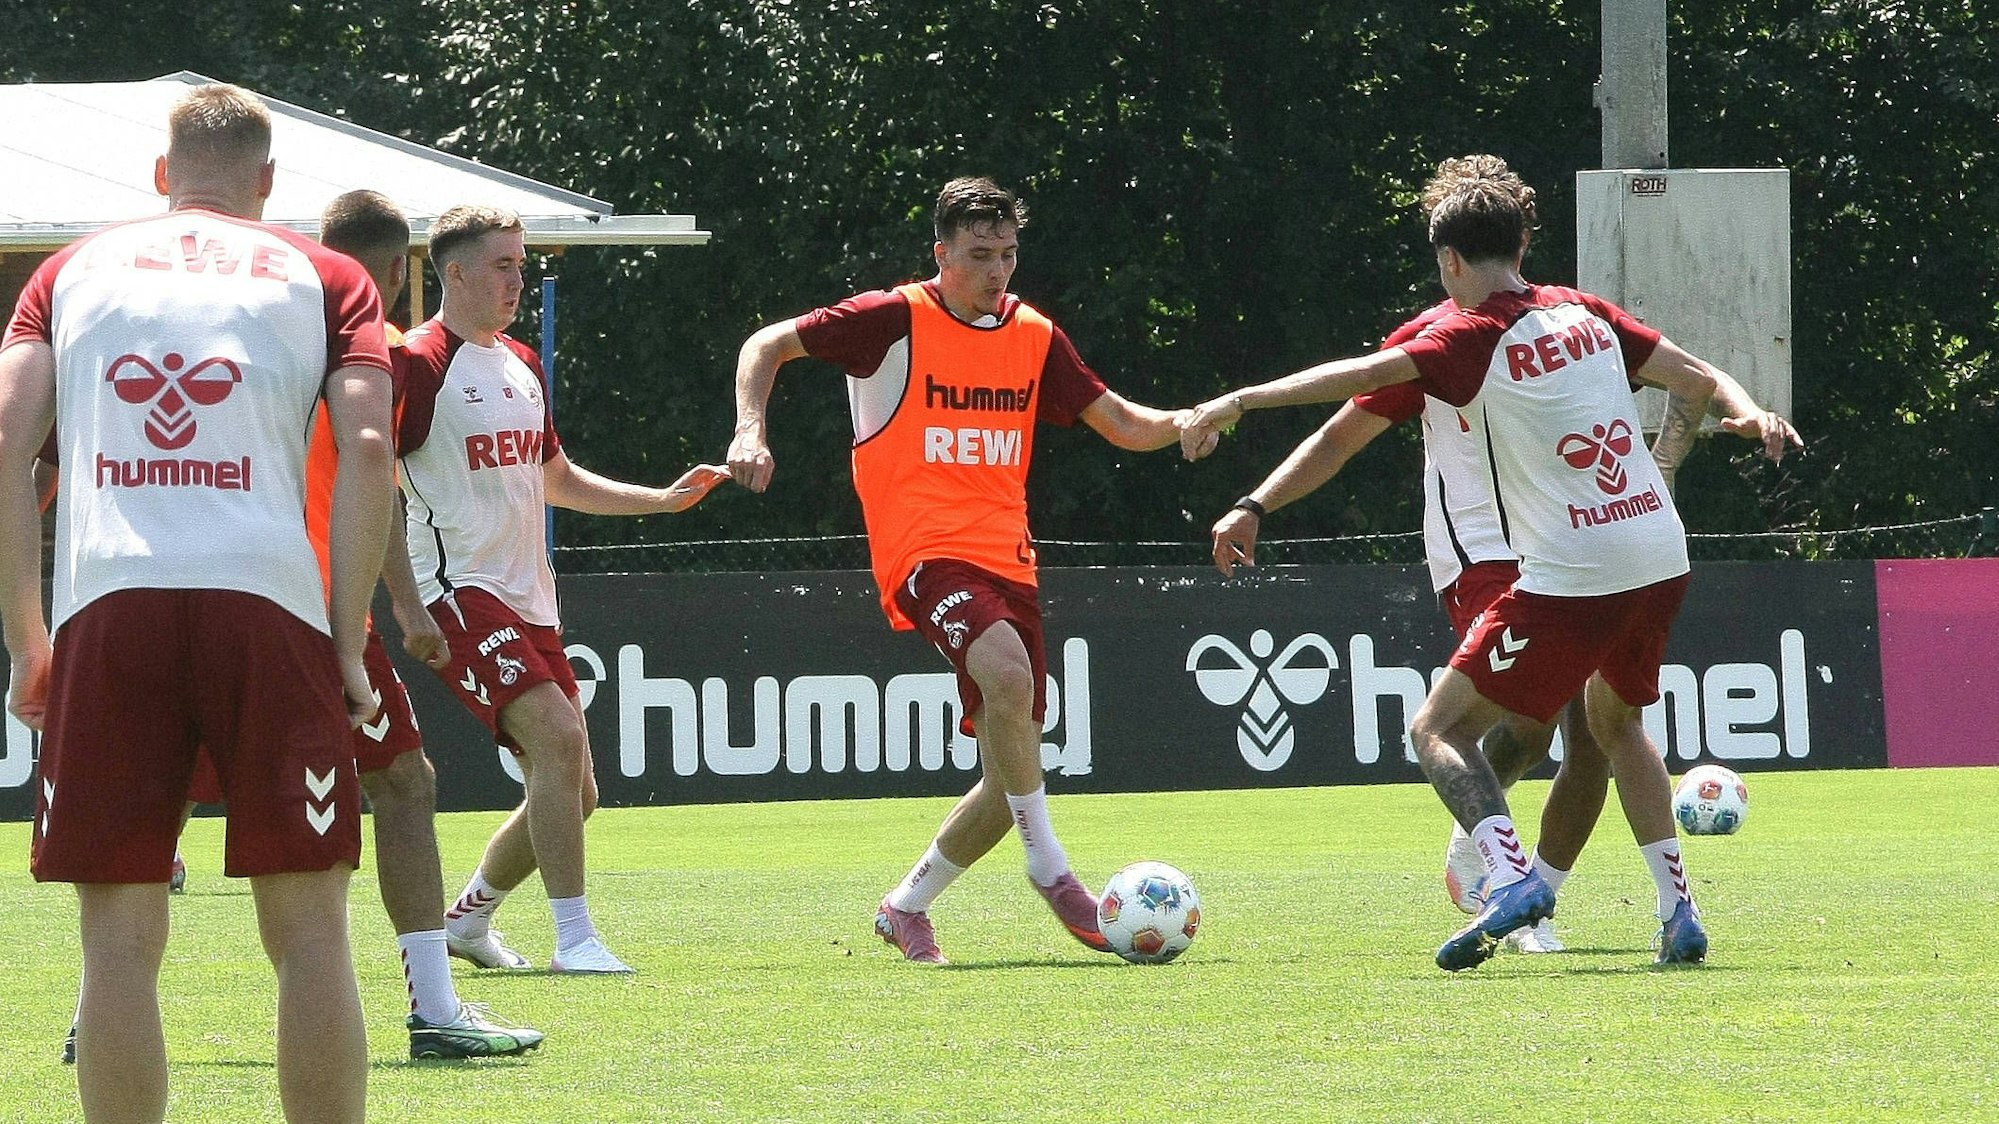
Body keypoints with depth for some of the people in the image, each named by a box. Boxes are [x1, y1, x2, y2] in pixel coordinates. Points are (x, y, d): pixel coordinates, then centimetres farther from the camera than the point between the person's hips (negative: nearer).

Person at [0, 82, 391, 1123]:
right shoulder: (324, 277, 17)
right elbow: (367, 450, 2)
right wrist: (347, 646, 3)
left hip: (105, 607, 1)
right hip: (269, 605, -1)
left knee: (120, 939, 4)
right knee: (308, 930, 4)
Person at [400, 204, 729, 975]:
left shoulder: (523, 366, 18)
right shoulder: (419, 365, -8)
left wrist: (664, 499, 23)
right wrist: (404, 605, -20)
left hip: (530, 600, 9)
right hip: (460, 593, -9)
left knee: (572, 793, 7)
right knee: (558, 733, -26)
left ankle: (468, 918, 27)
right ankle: (574, 937, -24)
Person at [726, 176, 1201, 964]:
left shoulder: (1034, 338, 11)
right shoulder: (894, 322, -3)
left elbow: (1122, 424, 15)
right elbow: (767, 346, 2)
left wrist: (1183, 425, -5)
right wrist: (751, 431, -14)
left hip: (1007, 559, 6)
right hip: (924, 551, -6)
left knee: (1012, 776, 3)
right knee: (1008, 673, -34)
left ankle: (907, 907, 23)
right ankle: (1049, 869, -22)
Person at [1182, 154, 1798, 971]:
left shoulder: (1473, 337, -7)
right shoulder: (1585, 312, 10)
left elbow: (1360, 376, -17)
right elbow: (1694, 379, 16)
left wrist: (1238, 402, -15)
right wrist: (1745, 411, 36)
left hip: (1571, 579, -7)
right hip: (1662, 558, 7)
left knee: (1439, 728, 1)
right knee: (1616, 719, 30)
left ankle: (1510, 874, -22)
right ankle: (1678, 913, 22)